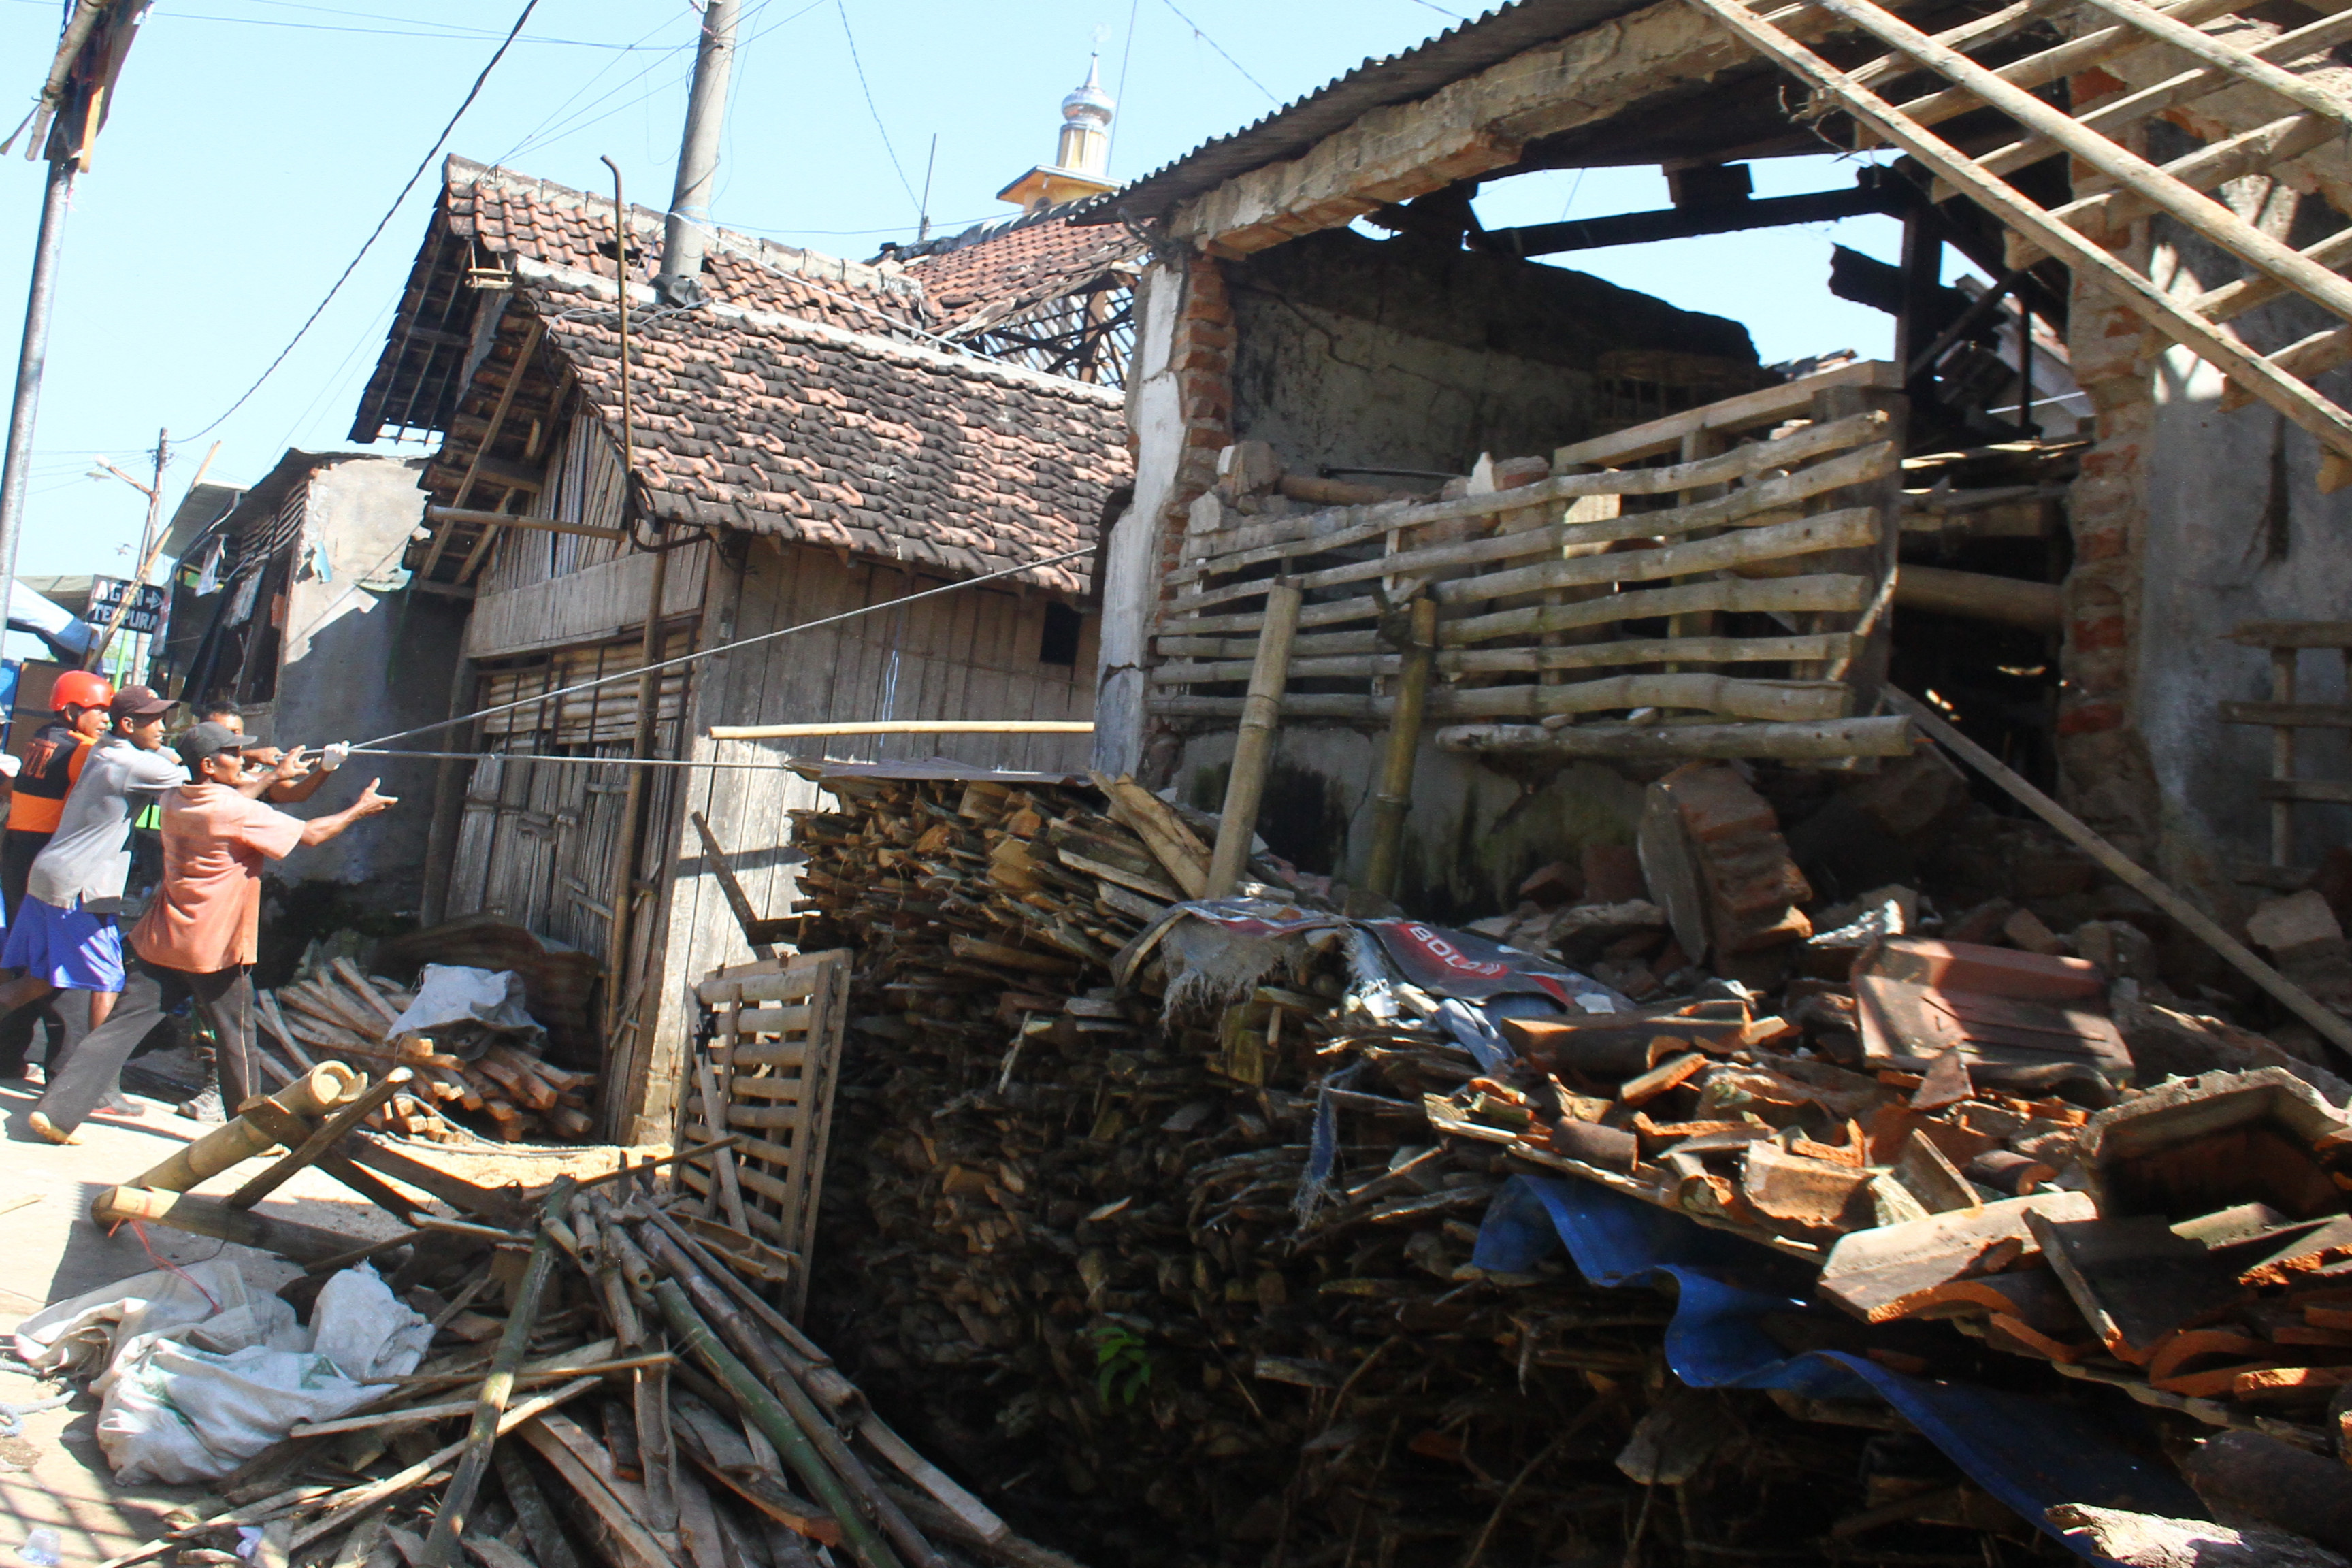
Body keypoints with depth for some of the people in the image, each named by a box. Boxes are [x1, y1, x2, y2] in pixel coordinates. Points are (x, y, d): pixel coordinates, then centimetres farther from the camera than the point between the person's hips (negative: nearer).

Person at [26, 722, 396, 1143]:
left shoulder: (175, 801, 6)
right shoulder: (240, 812, -15)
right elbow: (309, 835, -9)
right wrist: (359, 809, 3)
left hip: (159, 944, 6)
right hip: (217, 950, -6)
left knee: (121, 1026, 3)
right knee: (236, 1039, 9)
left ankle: (56, 1111, -6)